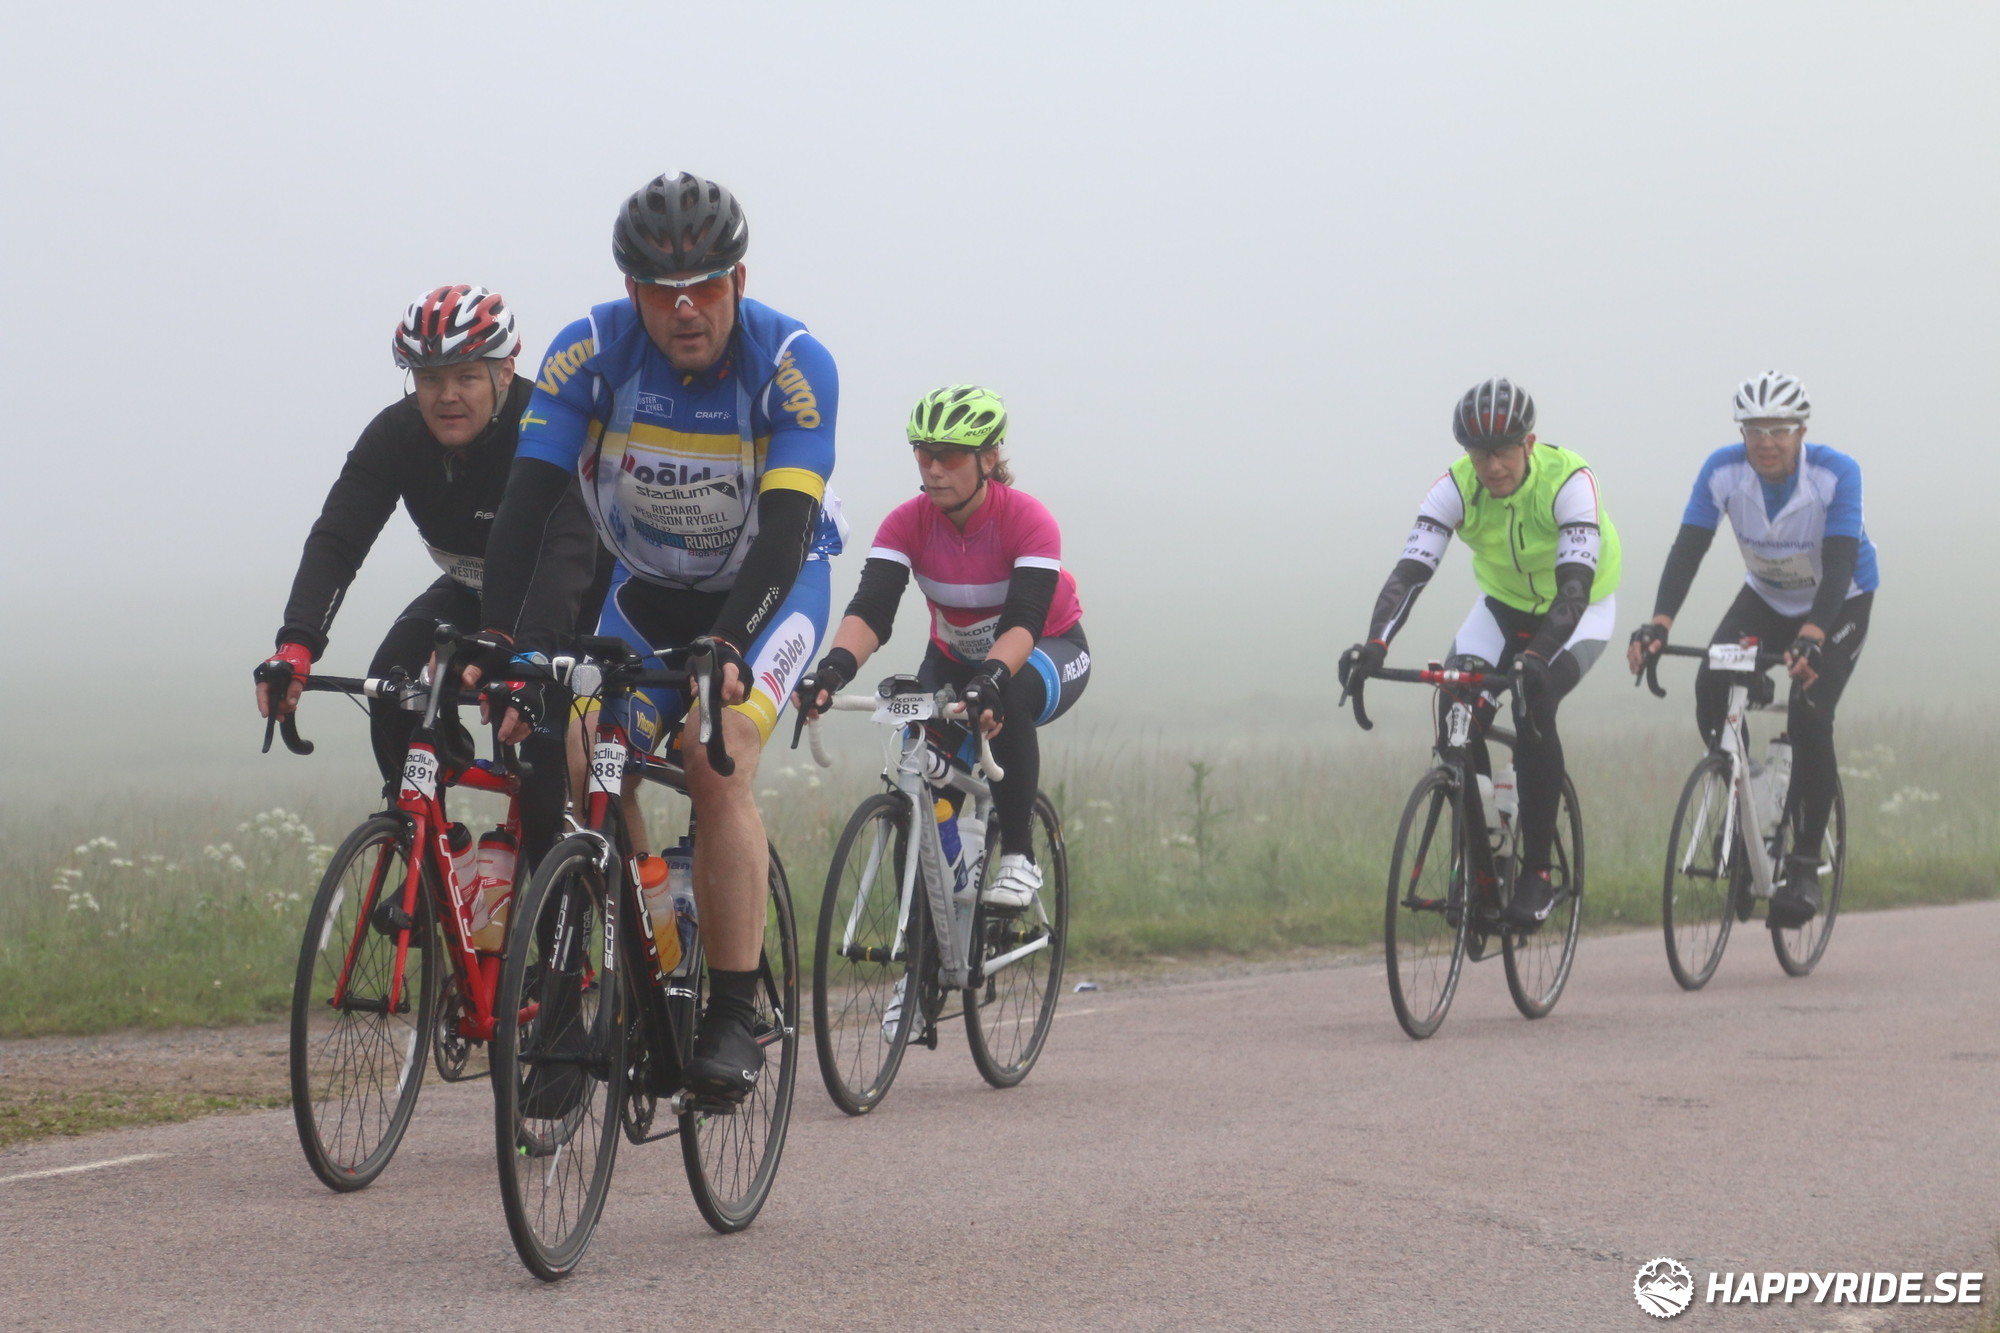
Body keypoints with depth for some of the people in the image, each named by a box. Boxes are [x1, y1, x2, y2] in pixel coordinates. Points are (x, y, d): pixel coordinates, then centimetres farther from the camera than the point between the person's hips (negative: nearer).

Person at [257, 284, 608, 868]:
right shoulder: (396, 435, -19)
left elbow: (563, 554, -46)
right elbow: (336, 539, -28)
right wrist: (296, 644, -46)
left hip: (578, 595, -5)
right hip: (473, 590, 5)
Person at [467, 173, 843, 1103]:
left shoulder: (792, 362, -27)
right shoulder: (592, 352, -21)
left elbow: (786, 527, -34)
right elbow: (530, 498, -26)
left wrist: (729, 646, -48)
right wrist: (500, 638, -38)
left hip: (774, 586, -3)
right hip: (648, 585, 3)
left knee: (717, 762, -25)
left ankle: (735, 1019, -21)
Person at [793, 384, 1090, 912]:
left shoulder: (1028, 520, -27)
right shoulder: (906, 523, -19)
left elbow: (1024, 622, -39)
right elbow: (870, 610, -30)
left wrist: (991, 679, -60)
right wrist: (835, 666, -52)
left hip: (1048, 652, -4)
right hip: (954, 657, 4)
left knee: (1007, 701, -37)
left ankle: (1018, 859, -27)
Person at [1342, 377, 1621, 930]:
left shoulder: (1568, 481, -31)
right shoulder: (1455, 488, -21)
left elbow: (1574, 583, -40)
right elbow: (1411, 569, -29)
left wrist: (1536, 656, -57)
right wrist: (1375, 644, -47)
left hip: (1580, 610, -4)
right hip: (1503, 605, 4)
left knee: (1533, 706, -30)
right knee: (1457, 716, -19)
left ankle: (1537, 874, -20)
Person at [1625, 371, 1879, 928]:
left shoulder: (1837, 473, -28)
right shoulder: (1723, 470, -20)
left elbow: (1839, 564, -37)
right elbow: (1688, 549, -26)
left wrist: (1811, 638, -53)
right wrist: (1658, 624, -42)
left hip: (1841, 602, -4)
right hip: (1766, 598, 4)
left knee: (1809, 716, -23)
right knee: (1710, 689, -21)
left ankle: (1805, 865, -11)